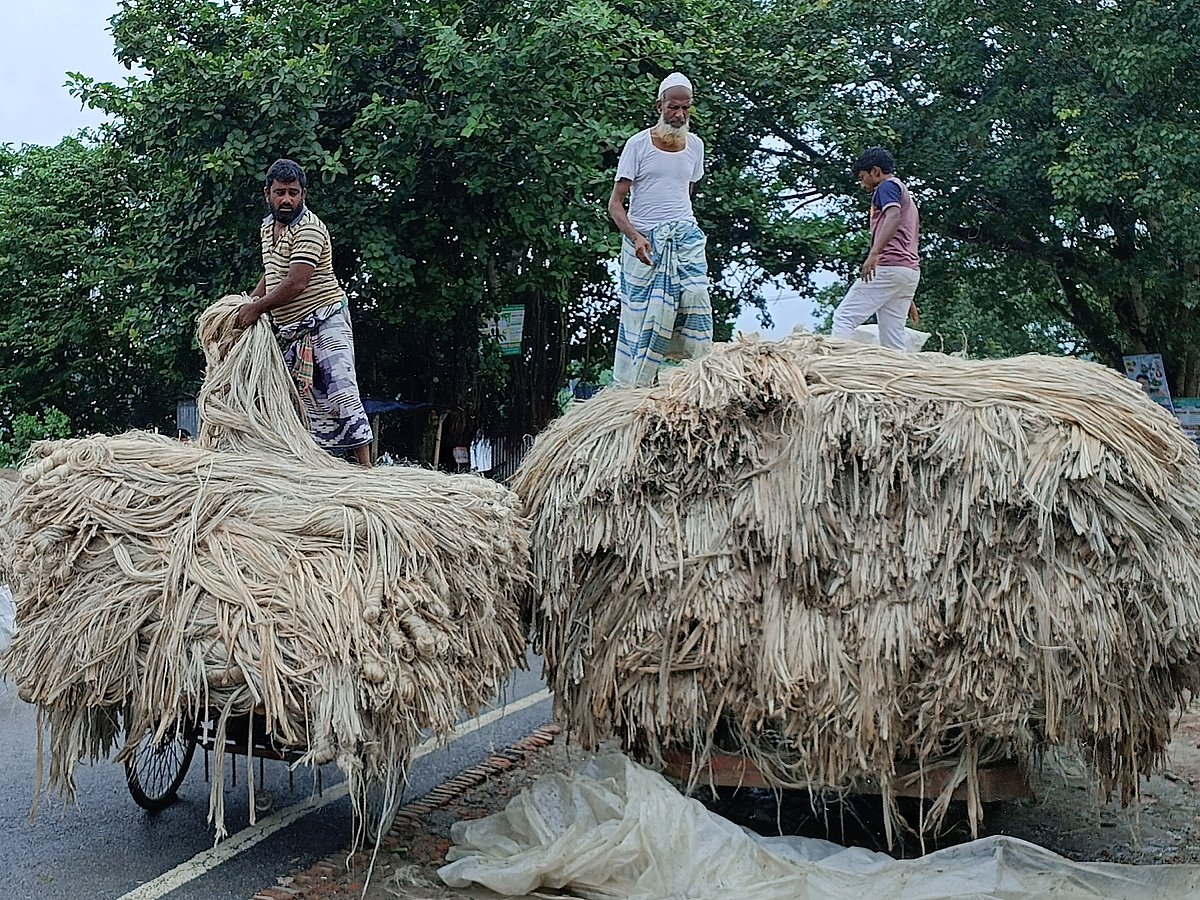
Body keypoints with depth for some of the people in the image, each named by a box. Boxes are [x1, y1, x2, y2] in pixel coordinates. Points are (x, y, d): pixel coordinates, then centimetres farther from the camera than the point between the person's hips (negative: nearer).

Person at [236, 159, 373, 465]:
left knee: (341, 394, -14)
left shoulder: (309, 228, -14)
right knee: (309, 403, 7)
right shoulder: (267, 227, 15)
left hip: (325, 323, -9)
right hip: (289, 331, 9)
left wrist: (257, 308, -16)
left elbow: (296, 283, -23)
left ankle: (365, 468, -15)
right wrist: (246, 304, 15)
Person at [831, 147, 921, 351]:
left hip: (889, 265, -9)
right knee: (893, 338, 4)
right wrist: (908, 300, 30)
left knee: (844, 317, -12)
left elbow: (894, 216, -19)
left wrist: (874, 253, -30)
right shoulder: (906, 196, 33)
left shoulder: (888, 186, 4)